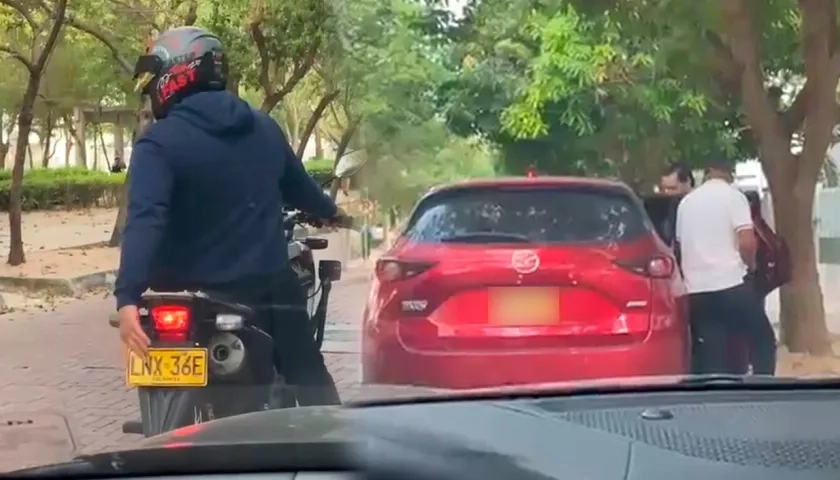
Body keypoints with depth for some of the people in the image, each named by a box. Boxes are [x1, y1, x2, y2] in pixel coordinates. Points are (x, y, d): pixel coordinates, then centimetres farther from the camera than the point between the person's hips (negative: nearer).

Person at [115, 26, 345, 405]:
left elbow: (145, 219, -26)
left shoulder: (159, 142, -12)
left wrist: (128, 297, -35)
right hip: (272, 284, 5)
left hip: (200, 299, -4)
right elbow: (298, 186, 22)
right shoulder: (263, 127, 7)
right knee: (311, 382, 19)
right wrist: (329, 212, 43)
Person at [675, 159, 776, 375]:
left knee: (710, 353, 7)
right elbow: (747, 242, -13)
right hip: (730, 285, -5)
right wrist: (750, 264, 6)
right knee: (763, 339, 9)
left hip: (696, 290, 5)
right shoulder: (733, 196, -3)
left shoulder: (686, 201, 14)